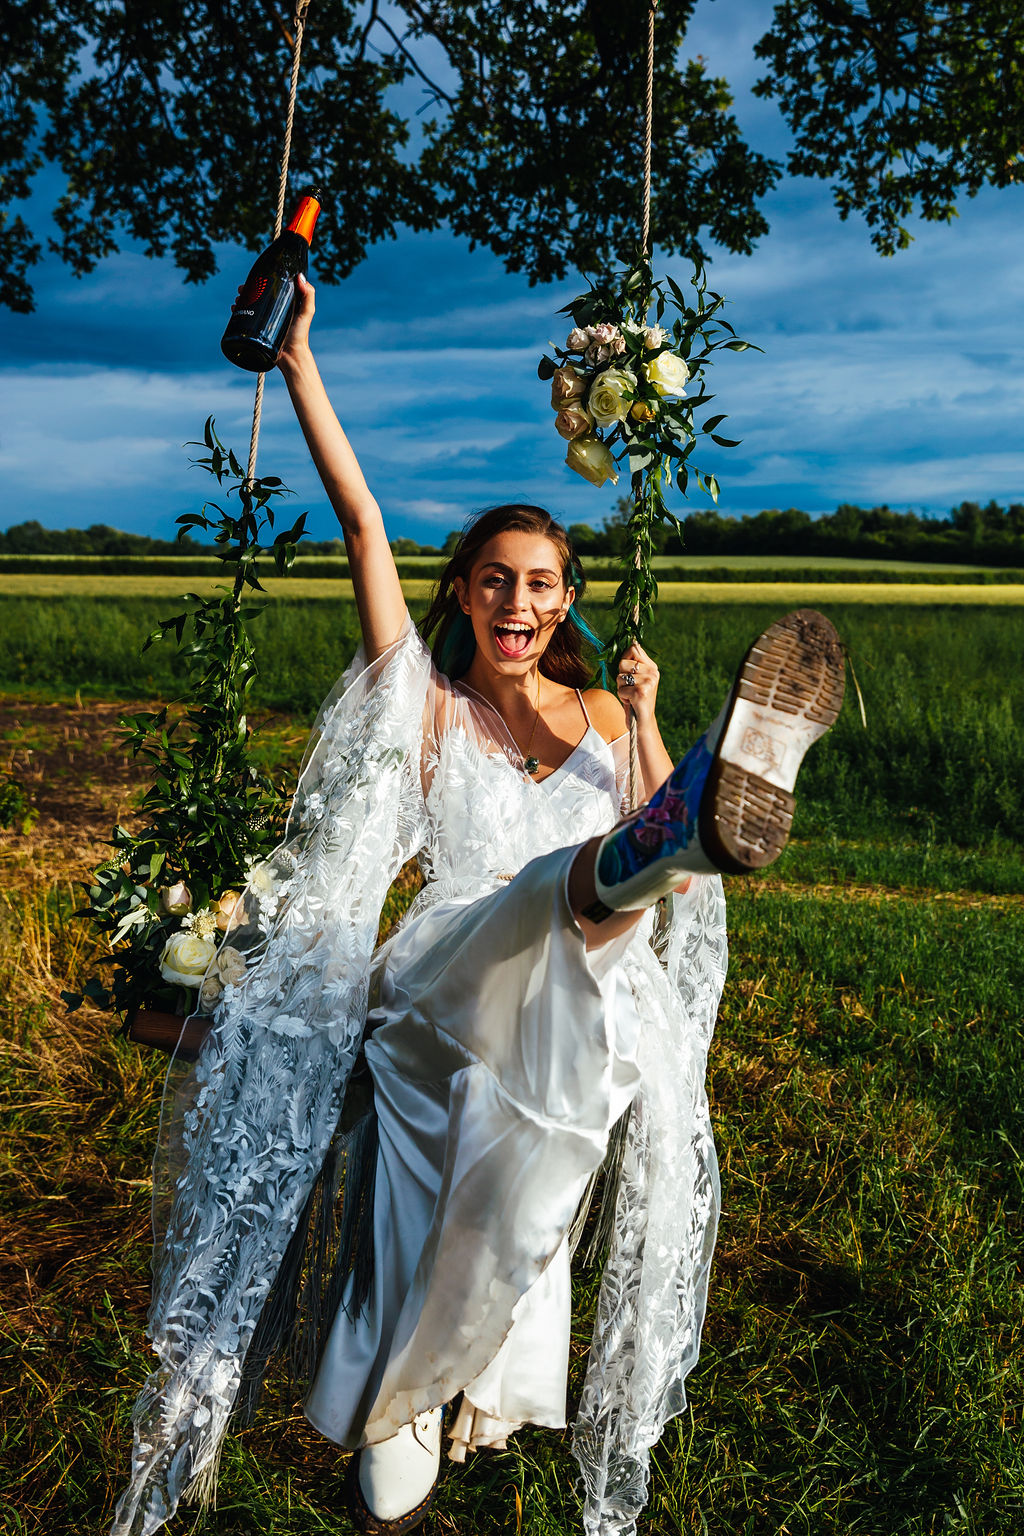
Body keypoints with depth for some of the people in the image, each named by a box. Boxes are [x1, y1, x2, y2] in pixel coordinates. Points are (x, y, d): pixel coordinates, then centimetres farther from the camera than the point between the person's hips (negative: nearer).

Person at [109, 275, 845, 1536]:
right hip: (447, 989, -5)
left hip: (574, 1013, 5)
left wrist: (648, 726, 1)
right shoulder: (426, 705, 13)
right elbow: (362, 523, 6)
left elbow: (666, 878, 11)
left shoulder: (601, 718, 21)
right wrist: (296, 359, 7)